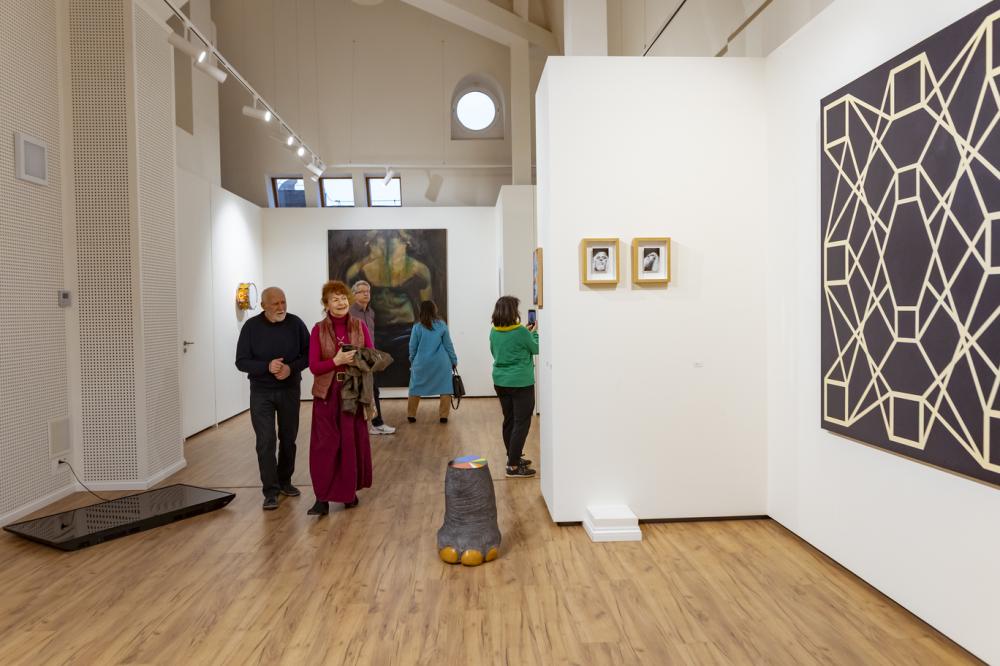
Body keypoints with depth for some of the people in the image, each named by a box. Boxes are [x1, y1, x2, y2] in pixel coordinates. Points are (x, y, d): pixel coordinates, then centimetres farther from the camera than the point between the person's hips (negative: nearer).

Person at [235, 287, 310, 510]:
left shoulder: (295, 323, -6)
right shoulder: (251, 327, -7)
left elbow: (308, 354, -1)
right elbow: (241, 361, -6)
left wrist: (292, 368, -21)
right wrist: (267, 367, -23)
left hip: (290, 390, 2)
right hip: (261, 392, -1)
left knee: (288, 438, 11)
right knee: (265, 441, -6)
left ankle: (284, 481, 29)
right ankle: (270, 491, 2)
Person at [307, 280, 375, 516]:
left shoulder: (360, 326, 1)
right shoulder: (318, 330, -2)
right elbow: (313, 366, -7)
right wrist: (337, 361, -23)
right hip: (327, 394, -1)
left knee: (352, 443, 7)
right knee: (325, 445, -3)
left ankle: (350, 492, 22)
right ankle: (322, 498, 4)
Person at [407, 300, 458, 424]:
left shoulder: (417, 327, -4)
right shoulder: (442, 325, -4)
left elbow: (412, 347, 1)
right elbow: (448, 345, 1)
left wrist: (412, 362, 16)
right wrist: (454, 360, 10)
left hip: (421, 364, 1)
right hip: (441, 363, -1)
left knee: (415, 389, 13)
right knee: (445, 389, 7)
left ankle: (411, 415, 17)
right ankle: (443, 416, 4)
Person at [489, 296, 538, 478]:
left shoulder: (494, 332, 1)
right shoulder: (521, 332, -17)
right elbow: (536, 349, -2)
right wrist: (534, 332, 16)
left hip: (500, 382, 7)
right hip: (521, 383, -7)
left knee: (509, 420, 16)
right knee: (521, 423, -1)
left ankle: (513, 457, 29)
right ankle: (513, 466, -1)